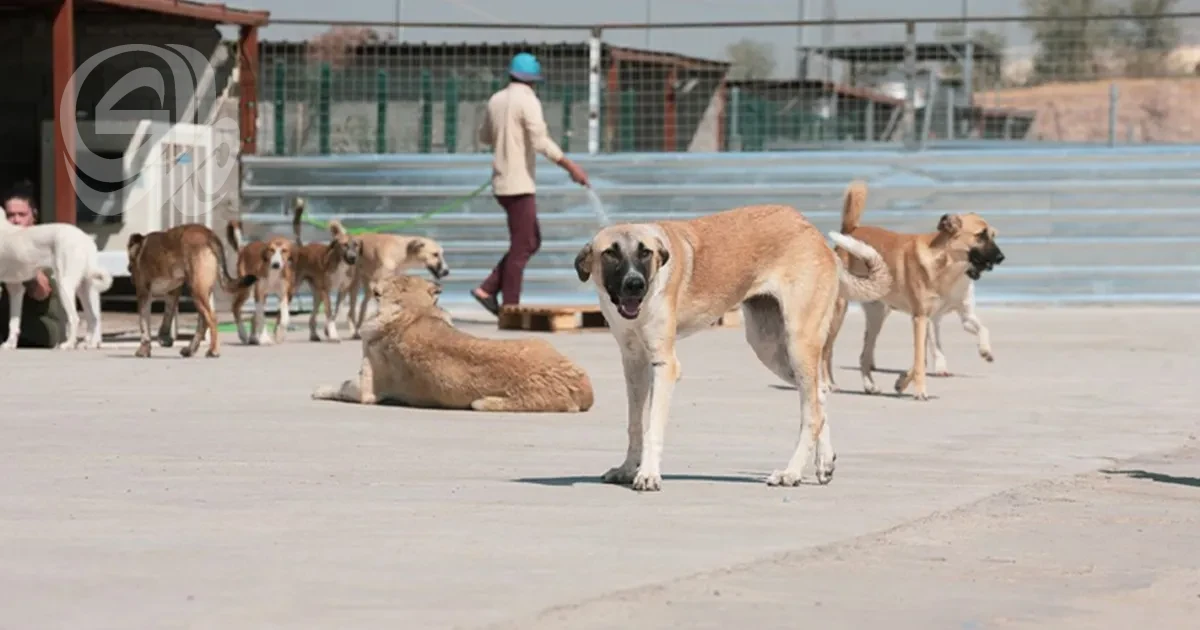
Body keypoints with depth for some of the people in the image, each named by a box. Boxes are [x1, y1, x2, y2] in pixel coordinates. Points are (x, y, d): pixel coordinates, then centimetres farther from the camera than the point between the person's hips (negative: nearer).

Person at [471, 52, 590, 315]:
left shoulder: (496, 100, 10)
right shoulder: (528, 101, -13)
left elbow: (485, 136, 25)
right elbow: (541, 141, -24)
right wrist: (570, 166, -26)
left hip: (502, 182, 8)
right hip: (519, 184, -8)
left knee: (532, 241, 15)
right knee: (521, 247, -3)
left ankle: (488, 290, 10)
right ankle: (510, 308, -3)